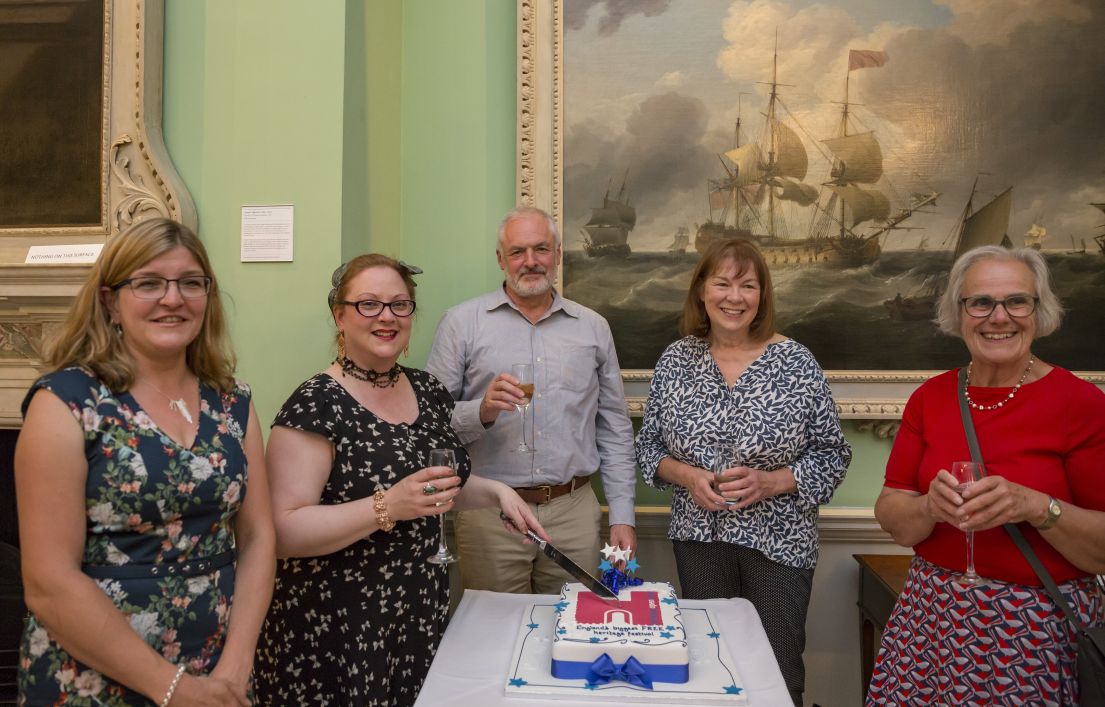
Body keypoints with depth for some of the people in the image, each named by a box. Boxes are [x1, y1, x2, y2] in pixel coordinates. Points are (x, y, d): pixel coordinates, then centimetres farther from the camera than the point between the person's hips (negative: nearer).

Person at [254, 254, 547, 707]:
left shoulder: (427, 390, 3)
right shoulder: (315, 406, -16)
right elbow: (282, 532, -20)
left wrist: (495, 491, -1)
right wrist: (388, 508, -30)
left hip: (422, 614, 6)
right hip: (336, 628, -6)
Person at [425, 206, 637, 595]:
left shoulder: (593, 328, 9)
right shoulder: (462, 323, 0)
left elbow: (614, 429, 10)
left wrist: (622, 516, 6)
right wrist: (481, 412, -21)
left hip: (574, 511, 2)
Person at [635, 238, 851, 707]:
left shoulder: (795, 361, -7)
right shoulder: (676, 360, 0)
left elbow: (832, 456, -3)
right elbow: (649, 446, 6)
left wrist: (768, 482, -17)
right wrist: (689, 476, -13)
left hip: (778, 541, -2)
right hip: (699, 538, 2)